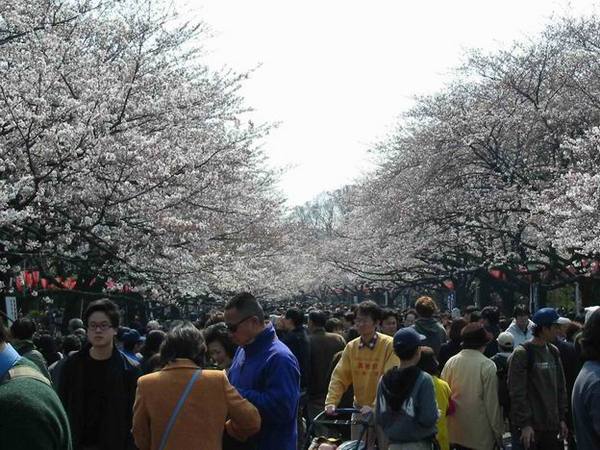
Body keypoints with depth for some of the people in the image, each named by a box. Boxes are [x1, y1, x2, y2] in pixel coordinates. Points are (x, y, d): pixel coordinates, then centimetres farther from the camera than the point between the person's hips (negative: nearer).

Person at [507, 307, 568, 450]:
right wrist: (525, 424, -15)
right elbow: (517, 393, -14)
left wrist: (562, 418, 10)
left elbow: (561, 388, 14)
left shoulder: (553, 352, 9)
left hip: (551, 425, 6)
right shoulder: (522, 353, -11)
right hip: (529, 427, -6)